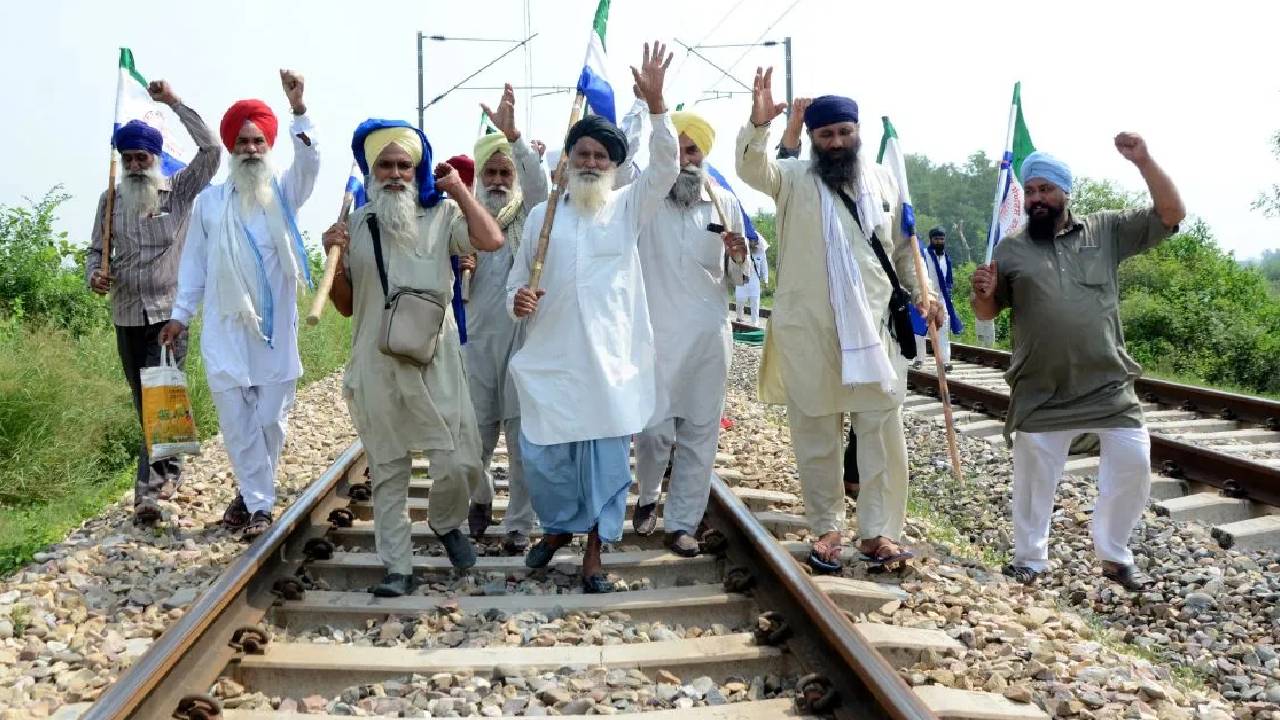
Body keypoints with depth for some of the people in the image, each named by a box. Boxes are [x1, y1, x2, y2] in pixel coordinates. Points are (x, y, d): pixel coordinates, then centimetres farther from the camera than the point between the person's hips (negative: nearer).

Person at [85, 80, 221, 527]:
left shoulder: (180, 190, -2)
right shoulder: (111, 199, 7)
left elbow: (211, 150, -14)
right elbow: (96, 250, 13)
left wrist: (174, 103, -14)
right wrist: (94, 274, -10)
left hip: (169, 311, -4)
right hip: (127, 314, 4)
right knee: (145, 400, 12)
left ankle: (149, 488, -12)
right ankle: (169, 470, 28)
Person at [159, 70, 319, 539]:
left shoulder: (282, 194, 5)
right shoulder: (210, 201, 8)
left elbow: (308, 162, -14)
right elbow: (194, 261, 11)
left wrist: (298, 108, -26)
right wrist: (181, 313, 7)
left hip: (275, 328, -1)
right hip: (225, 330, 1)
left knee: (271, 420, 3)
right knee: (237, 422, 2)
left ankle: (253, 494, 21)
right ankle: (259, 502, 13)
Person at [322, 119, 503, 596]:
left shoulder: (441, 215, 2)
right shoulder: (356, 225, 9)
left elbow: (491, 240, -18)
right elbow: (346, 305, 13)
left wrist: (458, 189, -7)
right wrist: (333, 258, -5)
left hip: (434, 361, -2)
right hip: (376, 366, 2)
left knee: (458, 463, -6)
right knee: (387, 471, 8)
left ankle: (445, 522, 26)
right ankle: (397, 568, 18)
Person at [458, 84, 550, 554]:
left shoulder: (529, 215, 5)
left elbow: (539, 180, -18)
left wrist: (512, 133, -32)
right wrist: (460, 273, -10)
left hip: (522, 336, -2)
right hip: (477, 339, 2)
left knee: (522, 434, -1)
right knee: (477, 434, 5)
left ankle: (519, 524, 10)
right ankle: (480, 501, 33)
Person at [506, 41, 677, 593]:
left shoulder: (628, 209, 7)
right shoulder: (542, 214, 10)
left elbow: (665, 168, -9)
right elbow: (517, 280, 13)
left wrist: (655, 103, -21)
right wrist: (517, 300, -11)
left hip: (610, 356, -1)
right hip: (550, 359, 1)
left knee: (607, 456, 2)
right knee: (542, 454, 2)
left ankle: (594, 553, 16)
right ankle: (559, 527, 29)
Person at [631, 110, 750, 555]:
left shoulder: (724, 203, 9)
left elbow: (737, 279, 13)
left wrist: (739, 257, -9)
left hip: (710, 333, 3)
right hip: (657, 333, -3)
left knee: (700, 432, 6)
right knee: (654, 428, -4)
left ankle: (682, 523, 17)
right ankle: (647, 498, 26)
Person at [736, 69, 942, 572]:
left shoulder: (884, 180, 10)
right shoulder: (794, 179, -1)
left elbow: (903, 246, 18)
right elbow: (752, 168, -21)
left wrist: (919, 289, 3)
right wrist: (758, 124, -39)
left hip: (874, 325, 2)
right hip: (808, 329, -2)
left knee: (883, 431, 2)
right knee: (816, 436, 6)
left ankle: (877, 532, 12)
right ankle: (827, 529, 20)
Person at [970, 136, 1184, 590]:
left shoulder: (1106, 230, 4)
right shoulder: (1011, 249, 3)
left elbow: (1171, 214, 0)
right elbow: (987, 313, 7)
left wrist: (1143, 161, -11)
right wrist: (983, 293, -17)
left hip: (1109, 387, 1)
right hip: (1041, 393, -1)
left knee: (1133, 465, 2)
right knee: (1032, 475, 7)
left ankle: (1114, 556, 21)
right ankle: (1030, 558, 24)